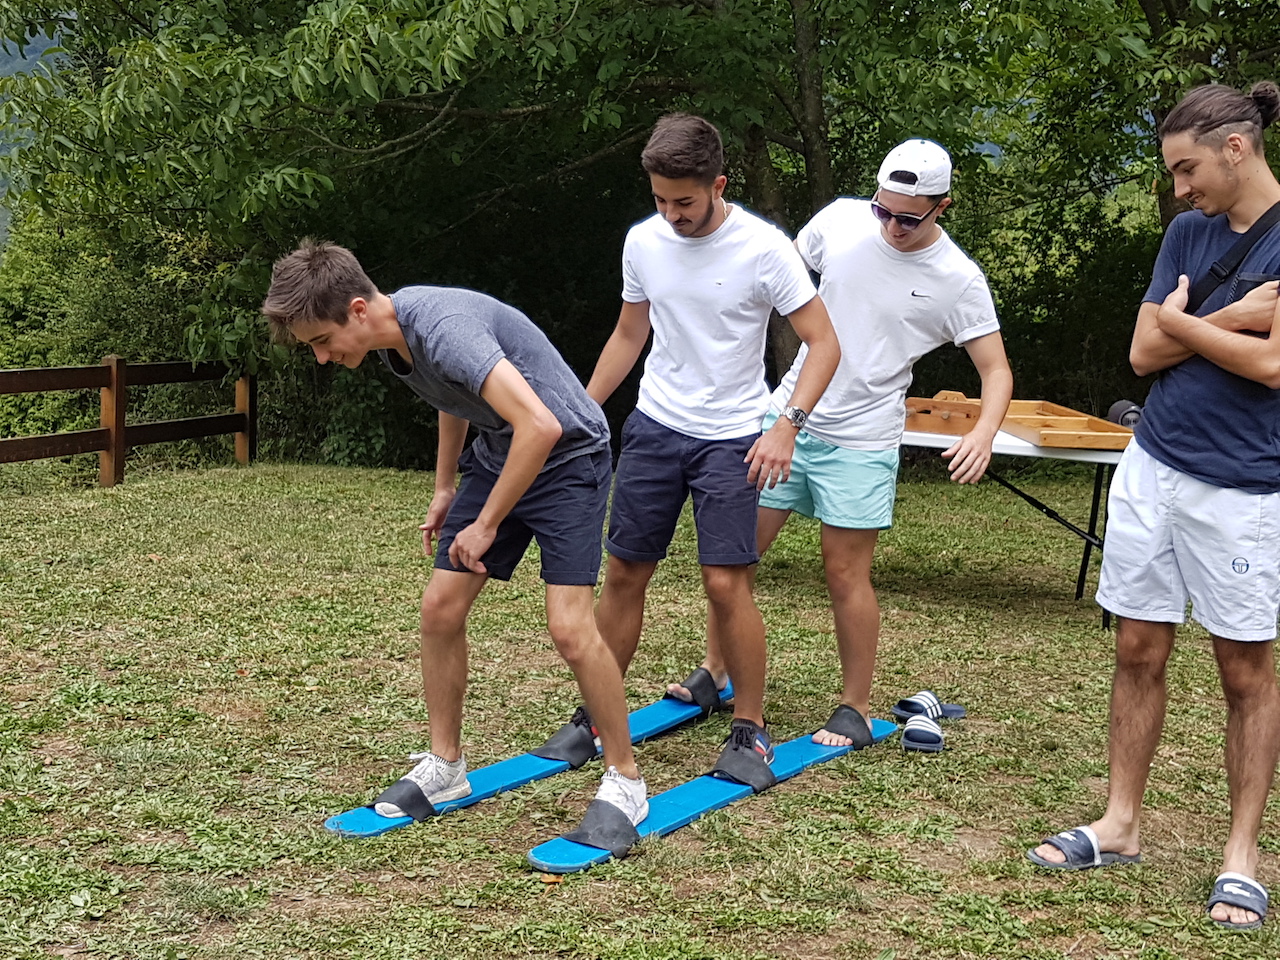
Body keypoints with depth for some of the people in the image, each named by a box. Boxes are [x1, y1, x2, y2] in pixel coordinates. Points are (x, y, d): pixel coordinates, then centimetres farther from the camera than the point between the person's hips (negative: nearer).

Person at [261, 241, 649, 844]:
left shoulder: (443, 329, -32)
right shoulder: (394, 333, -3)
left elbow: (540, 426, -39)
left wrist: (485, 526, -29)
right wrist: (444, 490, 20)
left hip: (566, 455, -9)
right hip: (496, 455, 9)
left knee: (569, 626, -17)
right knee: (440, 605, 3)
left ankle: (624, 780, 1)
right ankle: (444, 767, 17)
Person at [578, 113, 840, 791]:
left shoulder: (763, 248, -14)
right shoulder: (643, 242, 1)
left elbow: (824, 344, -11)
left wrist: (786, 426, -23)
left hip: (730, 438, -4)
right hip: (654, 427, 4)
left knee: (726, 583, -10)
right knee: (623, 572, 6)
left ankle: (750, 731, 6)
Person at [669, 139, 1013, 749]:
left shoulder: (958, 281, -11)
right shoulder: (840, 220, -3)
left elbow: (996, 370, -7)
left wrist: (983, 433, -27)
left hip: (860, 441, -3)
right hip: (787, 414, 4)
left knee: (846, 571, -1)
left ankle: (855, 709, 14)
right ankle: (713, 670, 23)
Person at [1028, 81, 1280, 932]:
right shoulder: (1188, 232, 9)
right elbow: (1144, 353, 4)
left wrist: (1183, 323, -4)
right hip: (1153, 469, 5)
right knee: (1140, 651, 10)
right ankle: (1122, 824, 22)